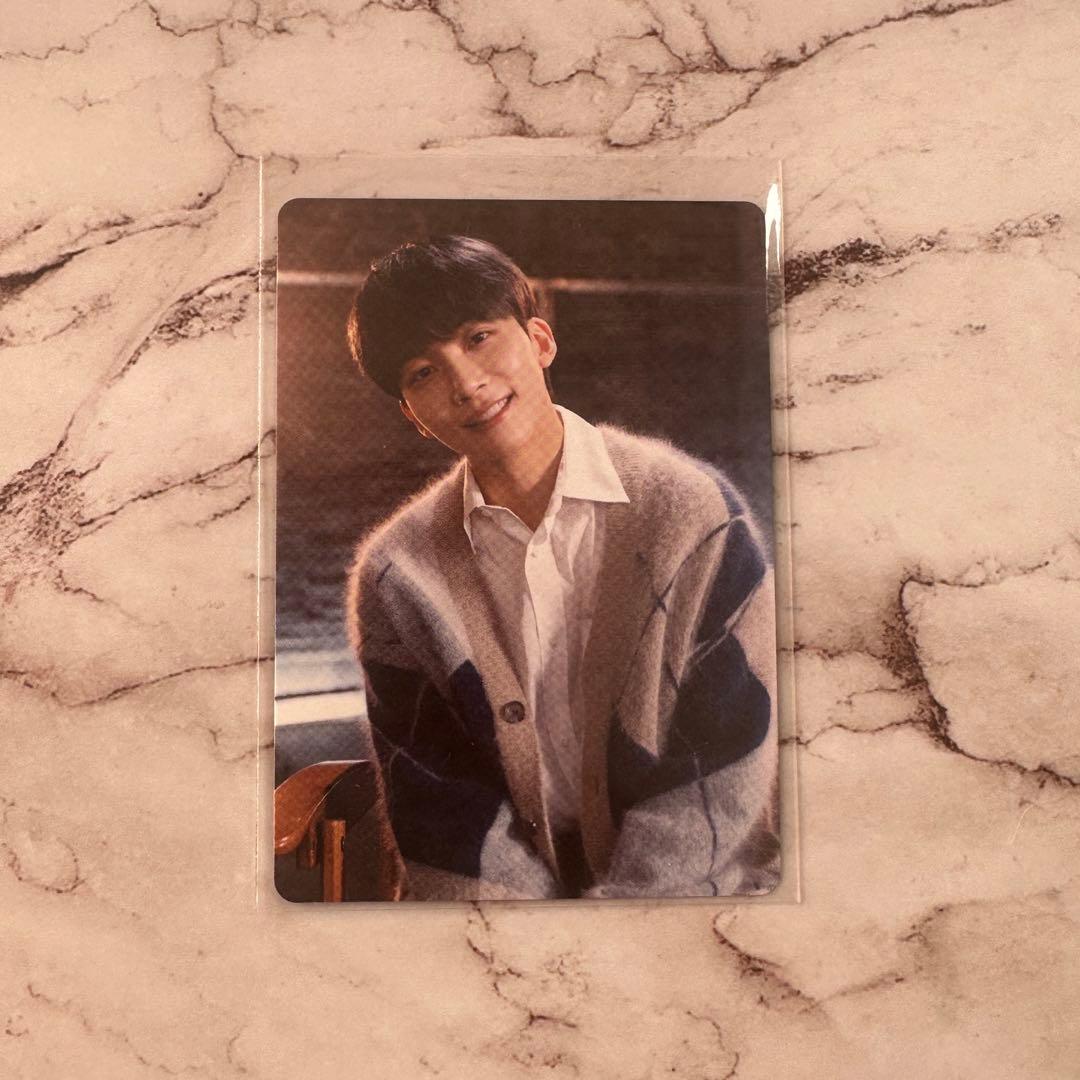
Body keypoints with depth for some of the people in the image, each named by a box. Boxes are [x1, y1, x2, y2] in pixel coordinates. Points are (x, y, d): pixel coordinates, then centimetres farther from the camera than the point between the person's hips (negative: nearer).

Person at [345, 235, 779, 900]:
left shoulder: (694, 512, -10)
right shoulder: (396, 576, -3)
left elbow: (724, 781, -10)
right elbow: (438, 810, -3)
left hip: (698, 879, -1)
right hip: (515, 883, 1)